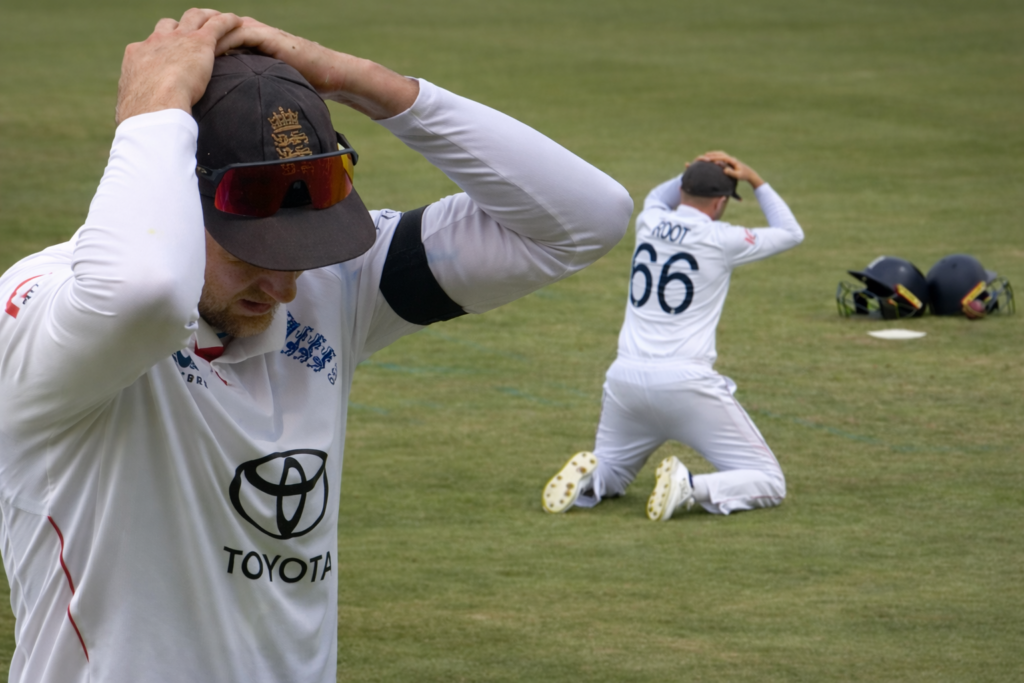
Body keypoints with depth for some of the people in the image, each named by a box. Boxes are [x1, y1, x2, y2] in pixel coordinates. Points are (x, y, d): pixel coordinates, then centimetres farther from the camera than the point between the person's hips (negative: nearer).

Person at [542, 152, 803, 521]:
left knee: (609, 474, 29)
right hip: (686, 382, -5)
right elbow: (791, 234, 16)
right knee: (769, 484, 1)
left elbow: (657, 198, 37)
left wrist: (696, 173, 22)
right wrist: (755, 181, 19)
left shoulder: (648, 223, 9)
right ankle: (691, 487, -26)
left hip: (626, 378, 5)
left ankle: (587, 477, -7)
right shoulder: (721, 240, -3)